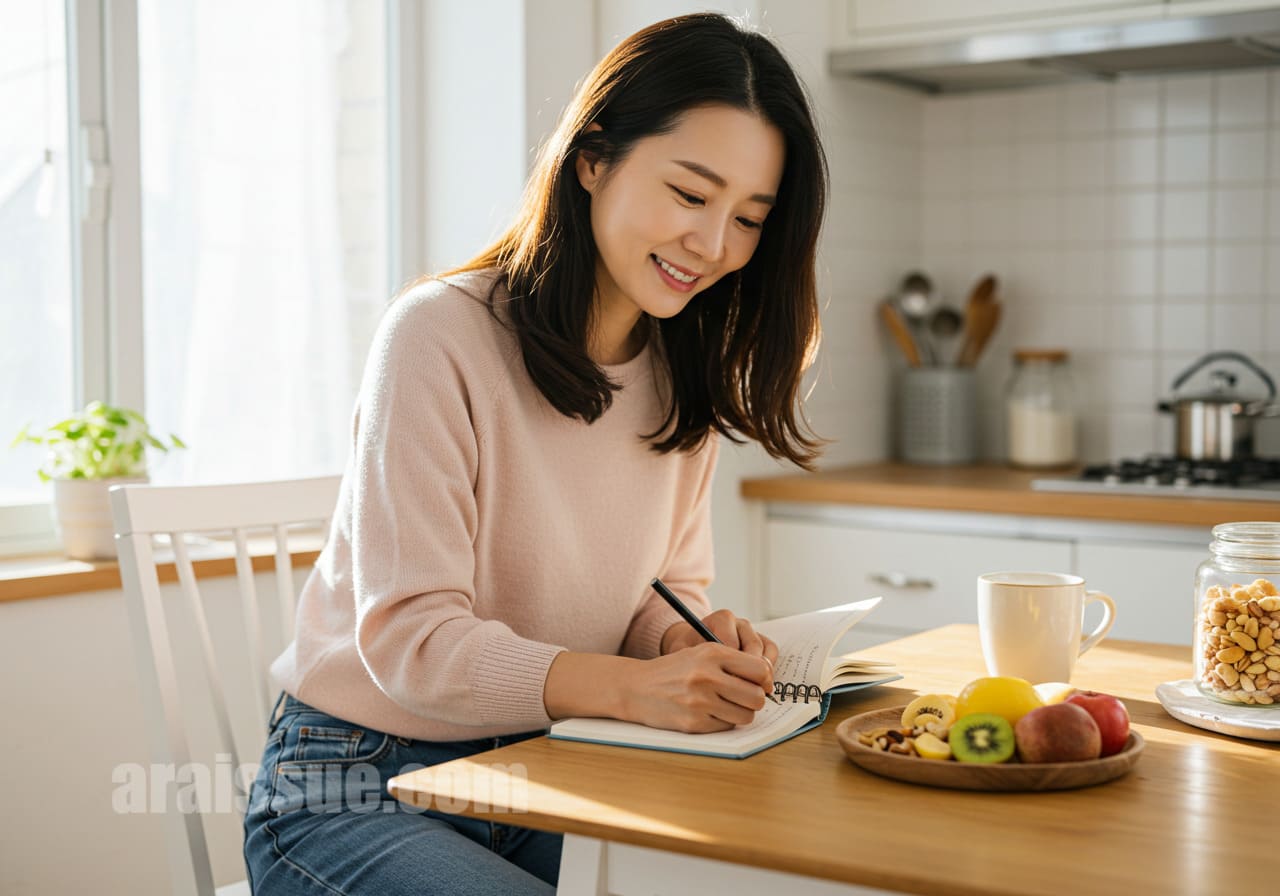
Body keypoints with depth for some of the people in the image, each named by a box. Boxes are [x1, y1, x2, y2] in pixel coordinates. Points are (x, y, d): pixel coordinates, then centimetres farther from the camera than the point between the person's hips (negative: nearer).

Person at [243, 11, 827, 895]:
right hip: (356, 791, -5)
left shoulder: (684, 374, 5)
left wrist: (690, 639, -15)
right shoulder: (441, 335, -17)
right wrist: (631, 686, -34)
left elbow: (668, 586, 10)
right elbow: (409, 638, -21)